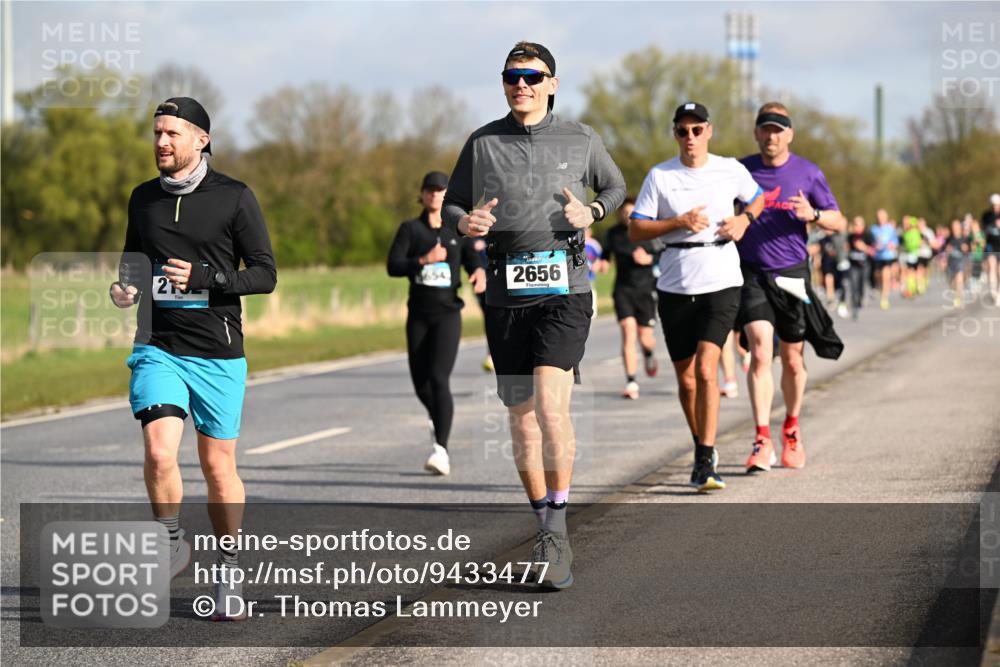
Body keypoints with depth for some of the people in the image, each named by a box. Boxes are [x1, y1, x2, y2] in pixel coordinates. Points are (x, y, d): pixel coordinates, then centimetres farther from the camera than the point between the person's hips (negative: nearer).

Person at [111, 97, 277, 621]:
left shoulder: (234, 198, -3)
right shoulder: (143, 198, 9)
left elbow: (265, 274, -4)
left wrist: (202, 278, -18)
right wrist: (125, 288, 1)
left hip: (217, 352, -2)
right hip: (157, 347, 2)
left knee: (218, 466, 5)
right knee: (159, 451, -19)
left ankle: (228, 574, 22)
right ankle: (171, 541, 7)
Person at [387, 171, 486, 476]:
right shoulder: (410, 228, 3)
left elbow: (473, 262, 6)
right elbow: (393, 267, -7)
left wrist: (480, 273, -18)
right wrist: (425, 260, -23)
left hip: (447, 315, -2)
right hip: (418, 315, 2)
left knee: (439, 379, -17)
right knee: (420, 382, 9)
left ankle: (441, 450, -21)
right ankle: (437, 419, 44)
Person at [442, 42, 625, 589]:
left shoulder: (579, 140, 5)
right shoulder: (483, 143, 7)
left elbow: (614, 185, 21)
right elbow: (451, 204, 14)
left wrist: (592, 213, -1)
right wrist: (465, 222, -10)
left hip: (563, 290, -2)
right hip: (506, 294, 2)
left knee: (551, 404, -20)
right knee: (522, 421, 6)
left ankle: (557, 525, -10)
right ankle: (549, 535, 19)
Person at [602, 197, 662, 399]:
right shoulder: (613, 233, 4)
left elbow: (663, 255, 2)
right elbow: (607, 252, 21)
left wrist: (649, 259, -16)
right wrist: (603, 261, 0)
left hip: (646, 289, -1)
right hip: (623, 289, 1)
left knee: (645, 337, 3)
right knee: (628, 332, -14)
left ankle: (649, 355, 43)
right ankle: (631, 382, -13)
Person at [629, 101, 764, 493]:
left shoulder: (731, 170, 4)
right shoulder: (659, 176, 1)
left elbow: (757, 198, 23)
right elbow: (635, 230, -1)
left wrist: (744, 220, 2)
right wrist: (679, 222, -13)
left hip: (721, 283, -2)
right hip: (675, 287, 2)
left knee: (706, 368, -18)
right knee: (686, 378, 9)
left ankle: (705, 462, -17)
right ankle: (703, 448, 32)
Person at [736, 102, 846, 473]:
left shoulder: (807, 173, 2)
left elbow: (839, 222, 5)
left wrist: (813, 215, -16)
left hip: (791, 274, 1)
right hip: (752, 273, -1)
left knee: (792, 359, 10)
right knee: (760, 352, -16)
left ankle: (791, 429, 33)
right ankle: (762, 442, -20)